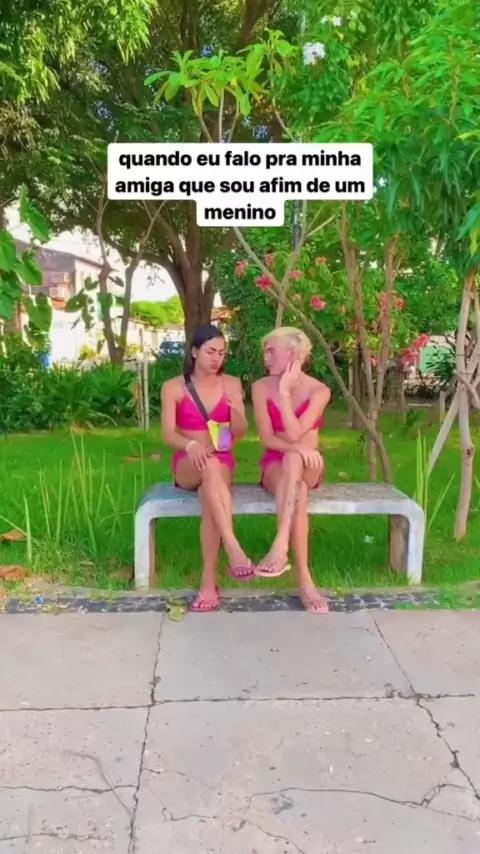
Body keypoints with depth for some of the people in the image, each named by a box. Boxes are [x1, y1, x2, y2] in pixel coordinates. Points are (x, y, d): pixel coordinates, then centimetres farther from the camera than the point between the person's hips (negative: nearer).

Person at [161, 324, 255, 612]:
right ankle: (234, 548, -47)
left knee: (210, 496, -35)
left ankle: (209, 582, -32)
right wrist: (191, 445, -30)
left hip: (223, 463, 1)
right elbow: (168, 434, -8)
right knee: (208, 464, -39)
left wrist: (236, 409, -19)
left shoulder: (232, 384, 6)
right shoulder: (173, 387, 1)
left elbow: (240, 433, 2)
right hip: (188, 465, -1)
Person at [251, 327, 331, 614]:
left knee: (293, 459, -40)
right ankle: (304, 579, -41)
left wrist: (284, 391, -18)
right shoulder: (261, 388, -1)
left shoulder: (319, 391, -6)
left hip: (307, 467, 0)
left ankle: (280, 546, -49)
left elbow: (294, 433, -17)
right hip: (275, 465, 1)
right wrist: (299, 447, -25)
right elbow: (267, 439, -7)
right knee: (297, 492, -37)